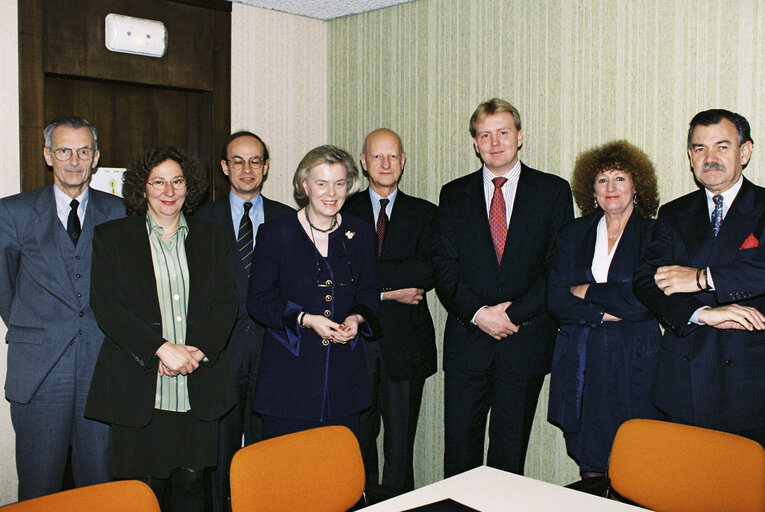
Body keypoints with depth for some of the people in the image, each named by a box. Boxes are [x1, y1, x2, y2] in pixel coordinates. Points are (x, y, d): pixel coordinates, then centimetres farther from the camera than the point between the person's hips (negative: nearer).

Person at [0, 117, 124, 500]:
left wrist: (109, 333, 5)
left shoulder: (116, 212, 7)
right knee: (38, 486, 6)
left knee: (99, 481, 9)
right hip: (38, 369, -1)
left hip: (101, 365, 1)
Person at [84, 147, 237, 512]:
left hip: (199, 389, 2)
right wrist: (162, 349, -17)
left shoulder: (210, 236, 11)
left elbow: (226, 303, 6)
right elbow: (107, 307, -6)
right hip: (138, 390, -2)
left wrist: (198, 351, -11)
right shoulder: (111, 237, 4)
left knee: (192, 482, 9)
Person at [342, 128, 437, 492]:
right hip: (356, 339, 0)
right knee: (358, 439, 8)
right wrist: (392, 288, -13)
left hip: (405, 343, 0)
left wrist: (371, 279, -11)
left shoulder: (425, 214, 8)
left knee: (400, 445, 6)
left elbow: (427, 273, -7)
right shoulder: (344, 212, 7)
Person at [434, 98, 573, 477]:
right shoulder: (454, 194, 9)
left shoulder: (553, 191, 4)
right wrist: (478, 313, -12)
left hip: (526, 341, -1)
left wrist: (514, 314, -10)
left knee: (510, 450, 9)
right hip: (466, 340, 1)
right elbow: (445, 266, 2)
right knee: (459, 446, 5)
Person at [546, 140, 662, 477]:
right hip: (581, 364, 2)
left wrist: (587, 291, -5)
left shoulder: (655, 235, 2)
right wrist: (605, 313, -11)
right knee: (589, 470, 5)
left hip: (634, 363, -2)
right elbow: (555, 300, 2)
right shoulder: (572, 235, 11)